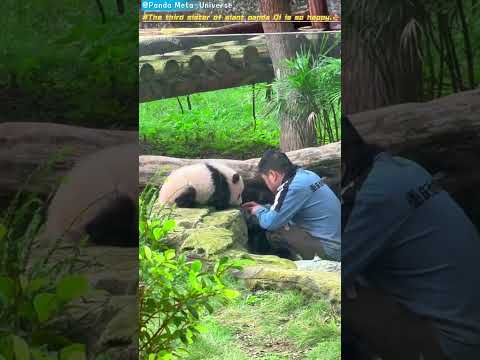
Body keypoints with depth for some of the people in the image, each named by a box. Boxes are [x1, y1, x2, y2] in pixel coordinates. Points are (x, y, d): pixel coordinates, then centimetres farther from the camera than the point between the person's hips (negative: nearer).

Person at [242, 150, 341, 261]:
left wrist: (259, 211, 4)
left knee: (273, 234, -11)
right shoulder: (306, 174, 6)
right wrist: (263, 207, 23)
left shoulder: (293, 188, -20)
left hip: (329, 252, -9)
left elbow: (269, 223, -17)